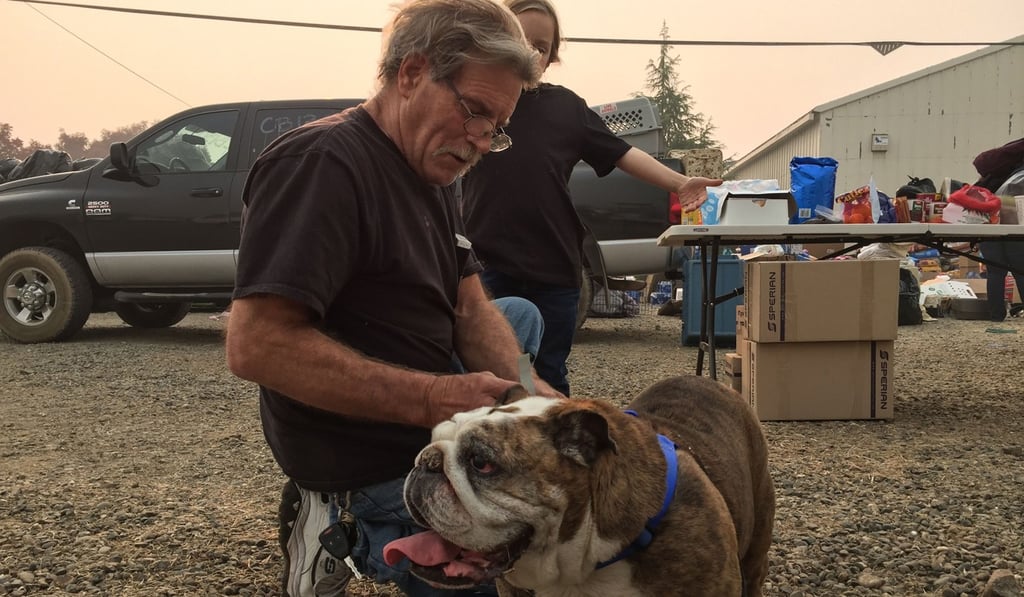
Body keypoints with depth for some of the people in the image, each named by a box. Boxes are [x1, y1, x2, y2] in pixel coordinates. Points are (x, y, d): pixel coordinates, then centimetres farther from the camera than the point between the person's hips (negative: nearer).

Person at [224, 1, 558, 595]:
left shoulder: (434, 177, 9)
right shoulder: (321, 164, -22)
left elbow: (471, 312, 4)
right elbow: (256, 345, -30)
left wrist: (524, 387, -17)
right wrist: (433, 400, -35)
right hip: (379, 469, -9)